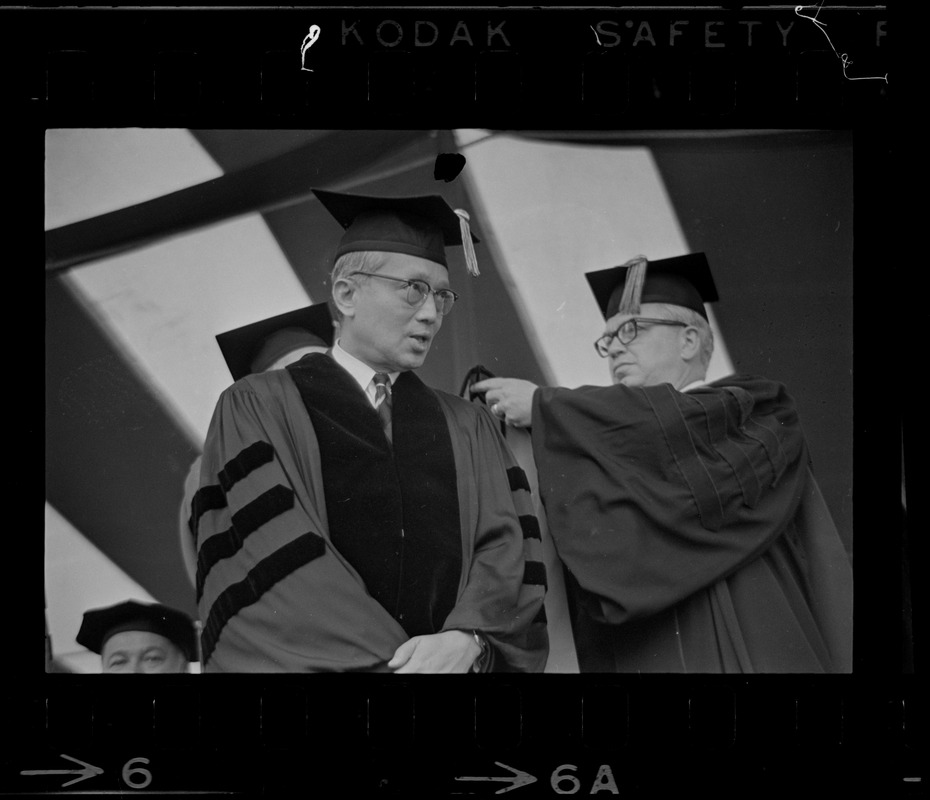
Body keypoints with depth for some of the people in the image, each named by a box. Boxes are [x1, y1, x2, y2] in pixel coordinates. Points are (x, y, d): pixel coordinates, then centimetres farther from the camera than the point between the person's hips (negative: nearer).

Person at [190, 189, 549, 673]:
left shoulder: (469, 428, 17)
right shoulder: (256, 409, 6)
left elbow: (509, 547, 5)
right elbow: (278, 560, -6)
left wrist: (467, 639, -14)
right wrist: (388, 659, -15)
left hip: (456, 660, 3)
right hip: (308, 662, -3)